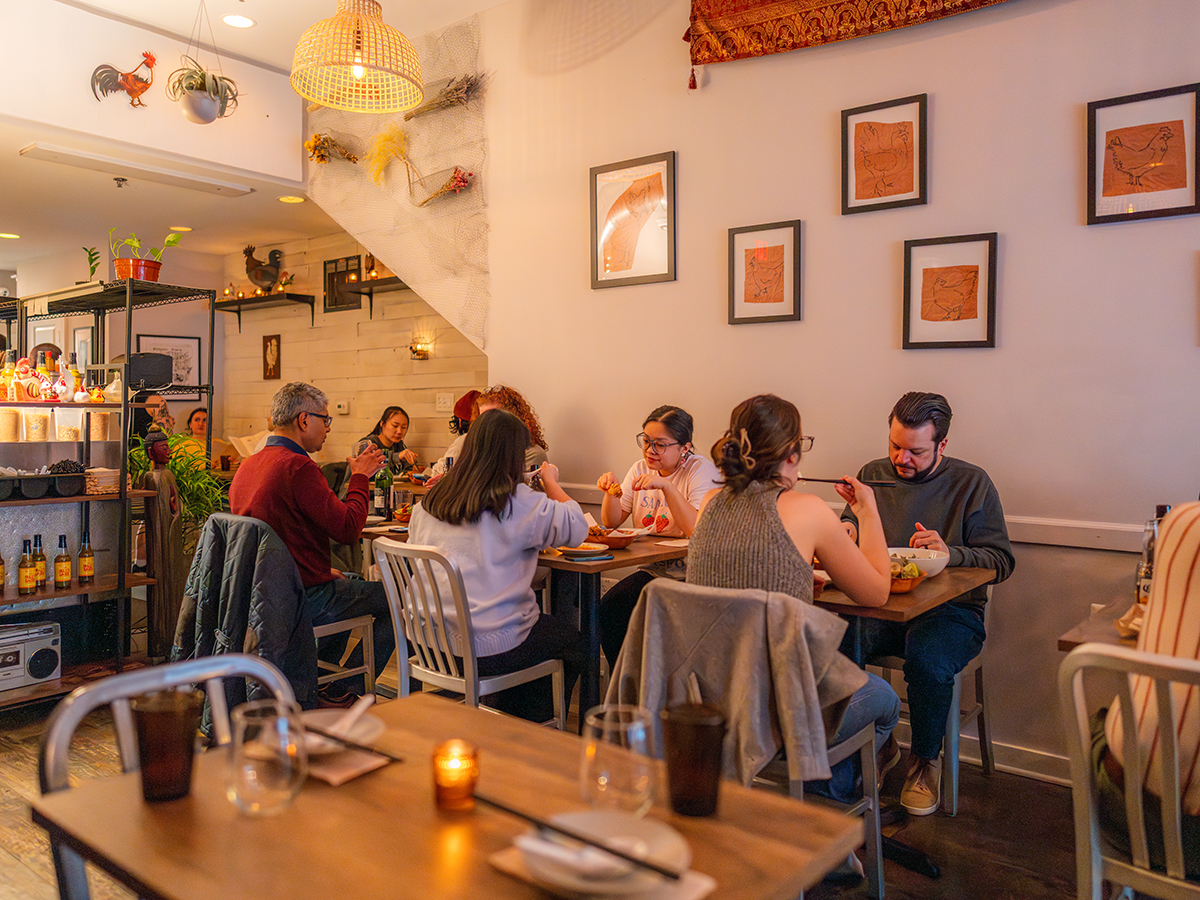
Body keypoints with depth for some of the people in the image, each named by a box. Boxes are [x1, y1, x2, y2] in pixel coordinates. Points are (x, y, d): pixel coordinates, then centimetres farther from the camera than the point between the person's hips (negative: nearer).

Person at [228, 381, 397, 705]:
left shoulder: (247, 465, 9)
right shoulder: (298, 467, -21)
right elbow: (348, 528, -22)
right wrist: (360, 477, -8)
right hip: (302, 600, -10)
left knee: (351, 582, 32)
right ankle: (341, 692, 9)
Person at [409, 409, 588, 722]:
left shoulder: (430, 500, 3)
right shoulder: (517, 502, -15)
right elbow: (577, 527, -8)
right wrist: (552, 483, 8)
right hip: (485, 649, -7)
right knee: (570, 636, 19)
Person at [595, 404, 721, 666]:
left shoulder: (702, 470, -10)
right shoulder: (640, 469, 8)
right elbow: (612, 523, 9)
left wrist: (666, 485, -28)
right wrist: (611, 492, -10)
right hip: (651, 571, 6)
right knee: (607, 609, -17)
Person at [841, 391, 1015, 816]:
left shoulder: (972, 483, 3)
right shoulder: (873, 474, 12)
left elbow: (1001, 561, -1)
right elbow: (848, 528, 19)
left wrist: (950, 552, -19)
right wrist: (845, 529, -6)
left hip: (950, 609, -2)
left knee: (927, 660, -34)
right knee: (835, 644, -29)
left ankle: (925, 760, -2)